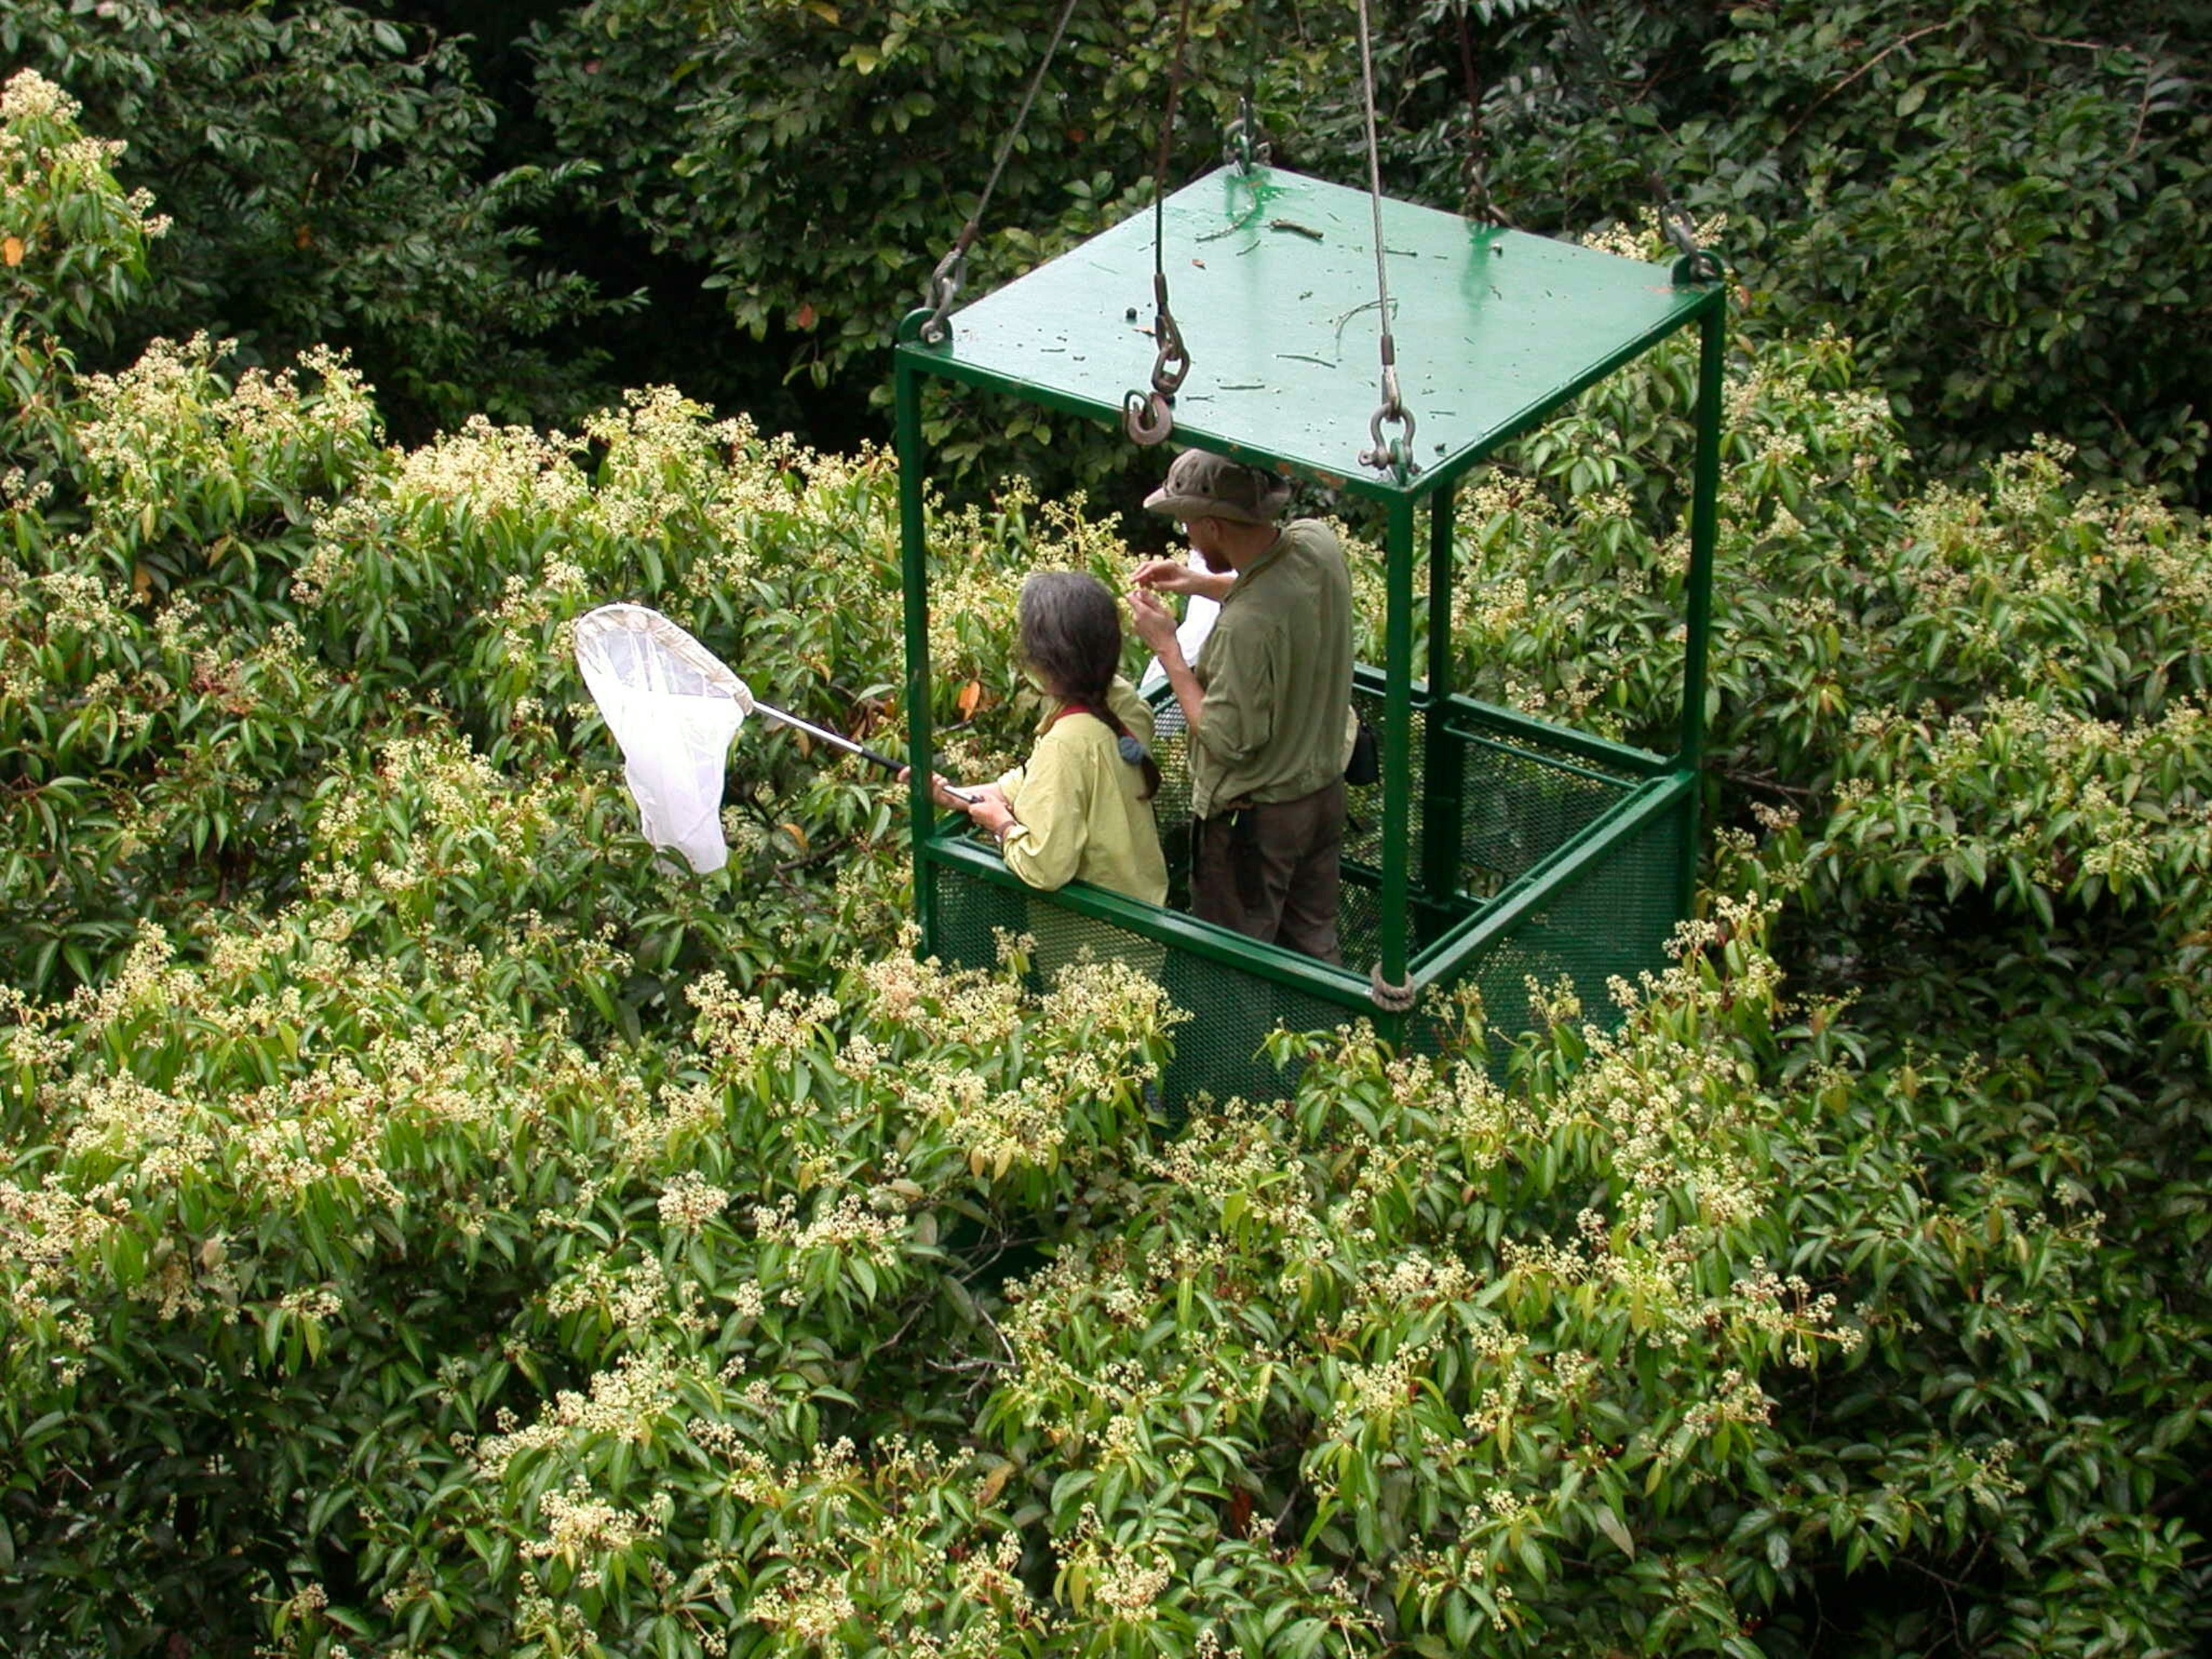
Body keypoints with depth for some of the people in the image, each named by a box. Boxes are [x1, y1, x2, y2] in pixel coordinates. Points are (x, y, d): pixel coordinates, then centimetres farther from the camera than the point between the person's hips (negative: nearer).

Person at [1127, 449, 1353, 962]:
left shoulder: (1245, 626, -36)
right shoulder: (1318, 544, -11)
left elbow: (1225, 739, -25)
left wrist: (1166, 646, -20)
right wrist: (1200, 582, 4)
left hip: (1255, 817, -8)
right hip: (1324, 784, 8)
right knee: (1313, 943, 26)